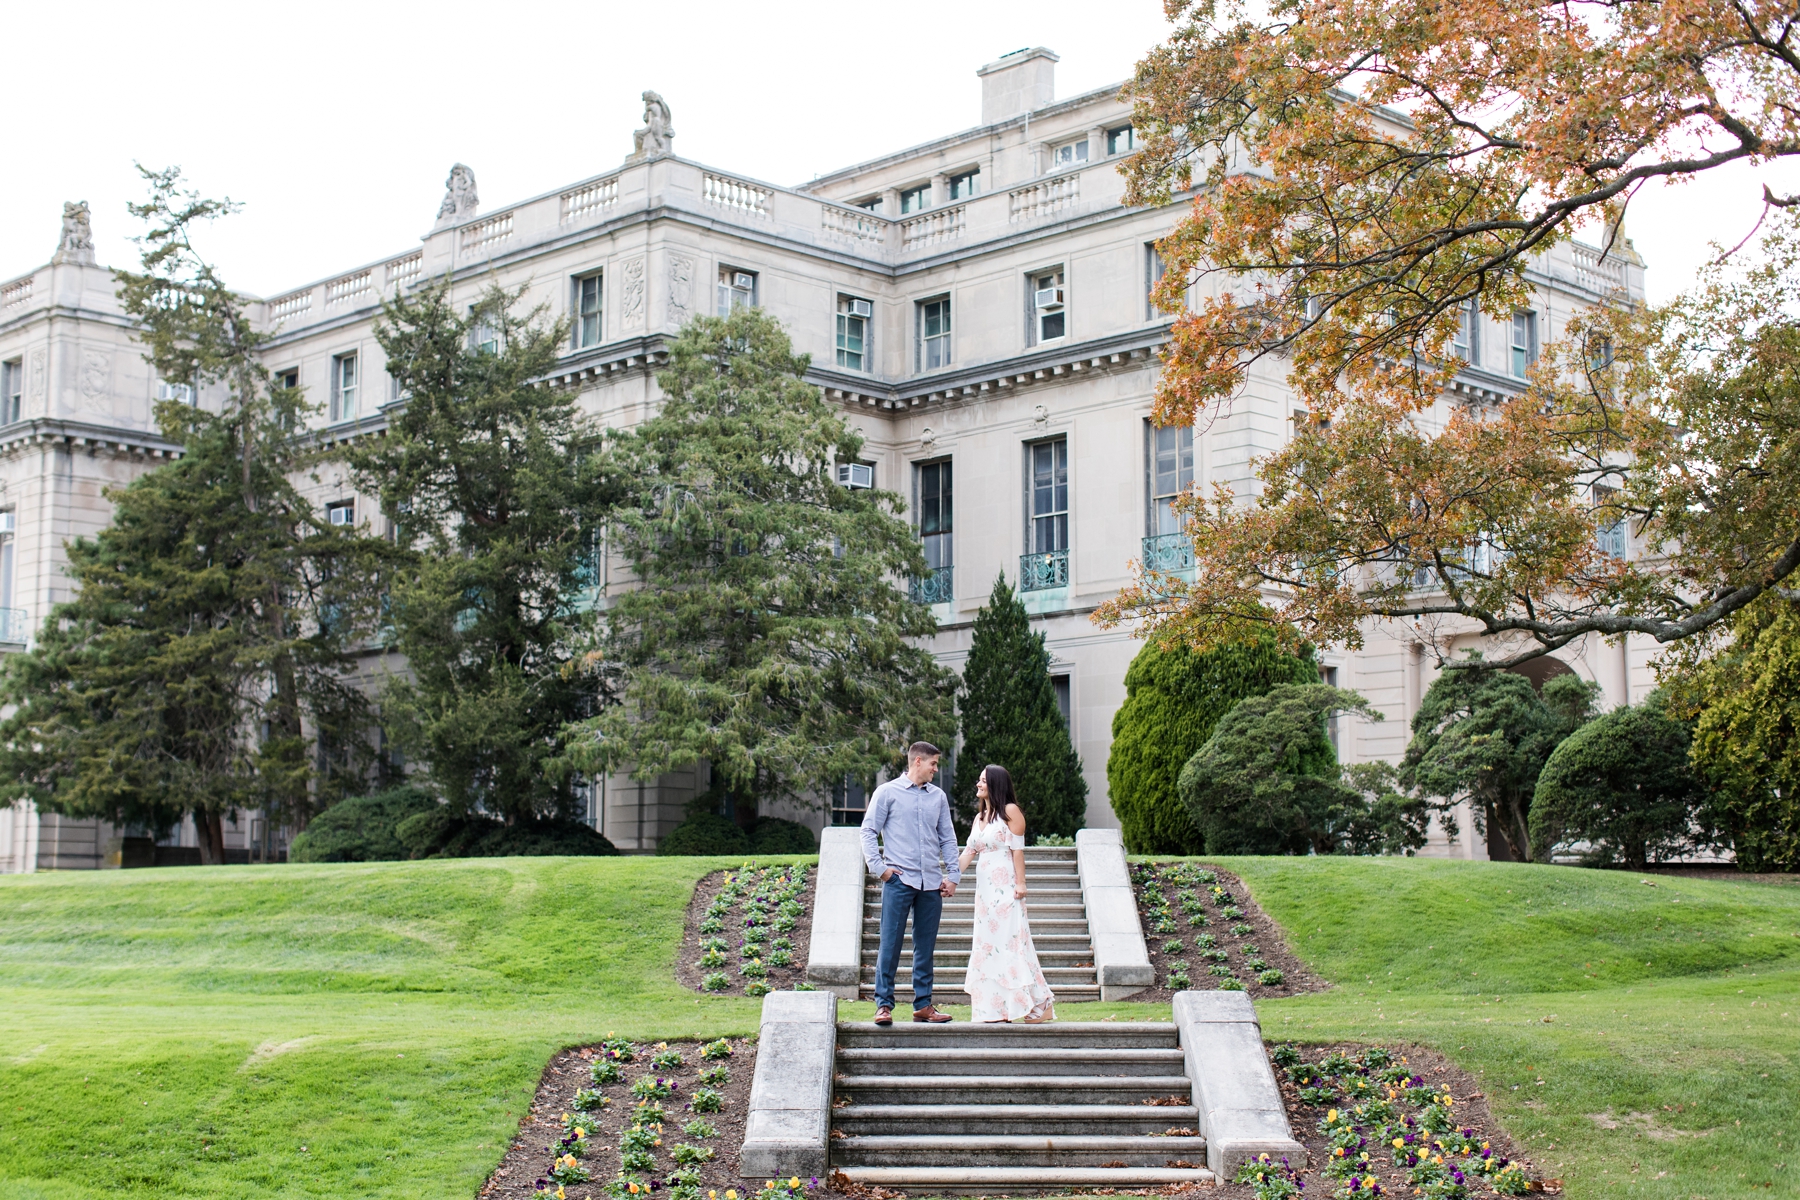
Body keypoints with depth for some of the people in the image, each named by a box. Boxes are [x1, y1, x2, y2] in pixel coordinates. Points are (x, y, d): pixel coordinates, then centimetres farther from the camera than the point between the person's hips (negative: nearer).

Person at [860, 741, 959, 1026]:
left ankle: (923, 1004, 14)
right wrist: (879, 867, -8)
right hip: (899, 880, -4)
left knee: (925, 946, 8)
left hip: (931, 884, 4)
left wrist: (953, 875, 9)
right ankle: (884, 1004, -1)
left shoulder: (938, 796, 14)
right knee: (890, 944, -5)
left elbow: (948, 838, 17)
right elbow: (868, 831, 1)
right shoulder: (887, 792, 2)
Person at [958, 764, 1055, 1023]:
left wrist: (1020, 883, -16)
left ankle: (1040, 1006, -5)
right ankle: (996, 1010, 8)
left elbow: (1018, 849, -10)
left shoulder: (1010, 811, -5)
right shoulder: (979, 817, 16)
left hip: (1006, 888, -8)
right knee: (988, 944, 5)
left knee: (1010, 942, -10)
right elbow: (968, 852, 14)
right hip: (985, 888, 8)